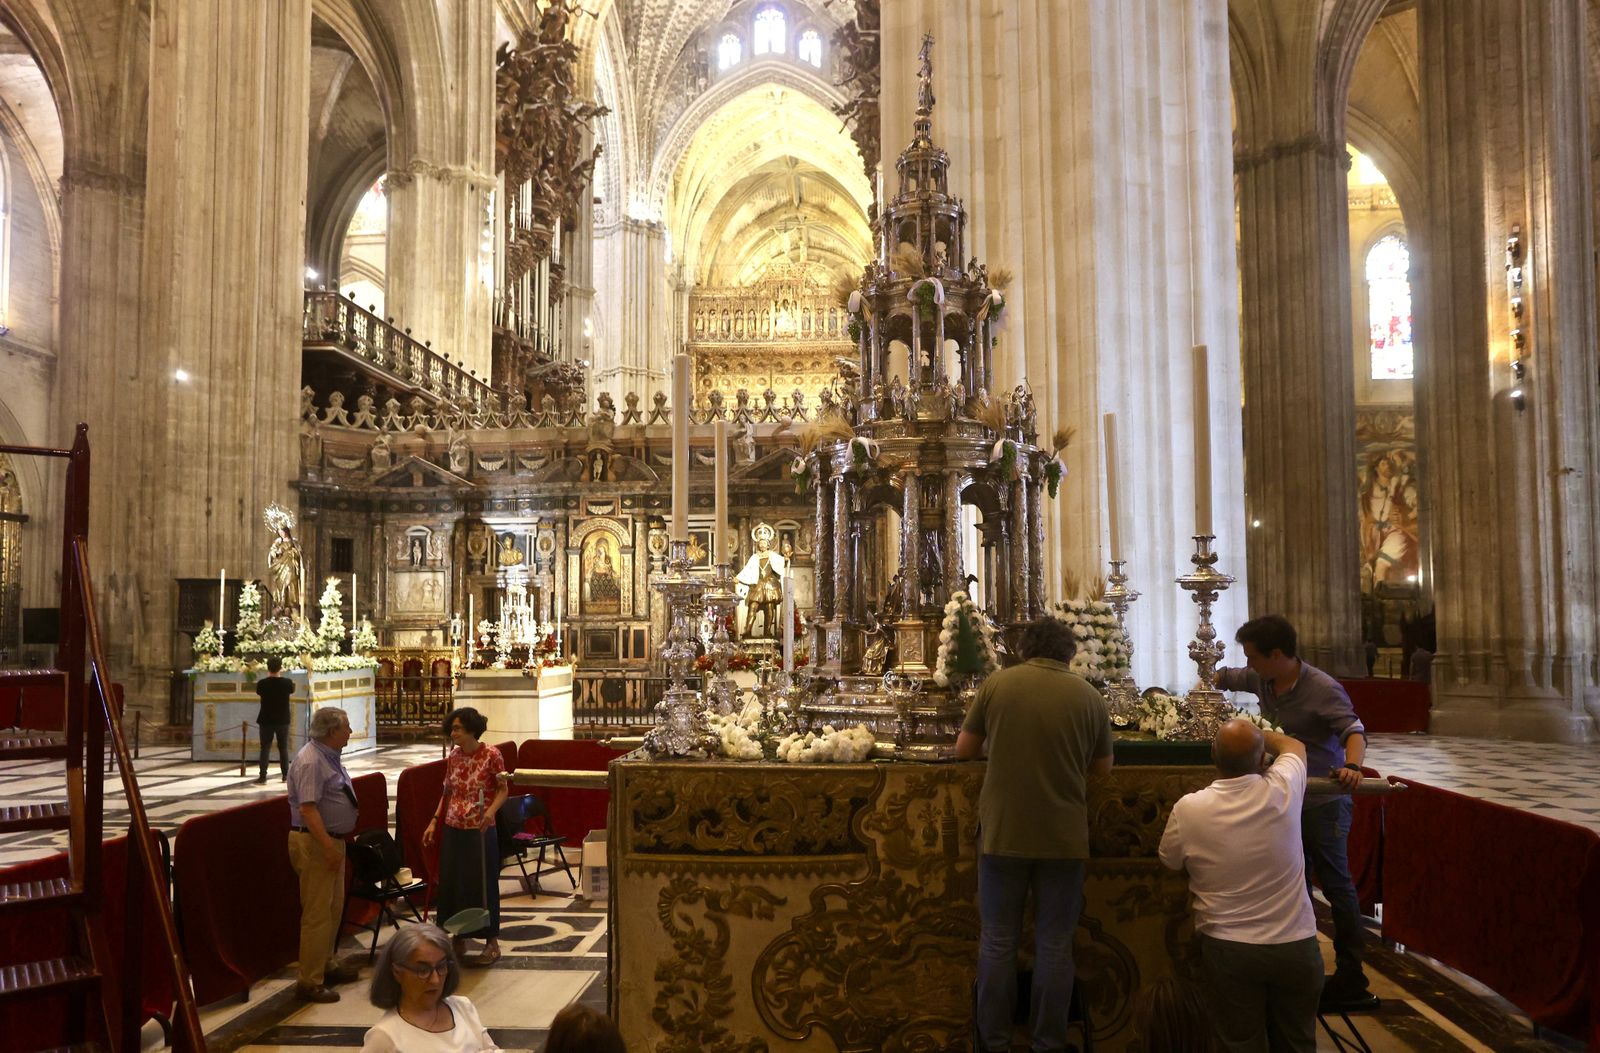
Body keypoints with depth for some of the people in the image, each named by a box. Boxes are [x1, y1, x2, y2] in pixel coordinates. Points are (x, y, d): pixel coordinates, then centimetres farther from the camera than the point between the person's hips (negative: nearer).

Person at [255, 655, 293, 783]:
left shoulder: (262, 683, -11)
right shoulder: (287, 682, -10)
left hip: (266, 720, -1)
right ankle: (285, 775, 12)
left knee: (265, 749, 5)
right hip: (282, 720, 1)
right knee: (283, 748, 10)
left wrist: (268, 677, 20)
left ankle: (263, 776, 3)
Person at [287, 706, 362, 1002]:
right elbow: (308, 809, -27)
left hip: (332, 839, 10)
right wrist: (328, 847, -28)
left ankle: (326, 966, 34)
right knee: (318, 913, -4)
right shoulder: (310, 761, -21)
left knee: (334, 907, 20)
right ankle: (309, 983, 5)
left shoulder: (329, 756, 10)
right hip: (315, 843, -10)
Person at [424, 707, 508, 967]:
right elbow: (447, 793, 14)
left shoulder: (491, 755, -11)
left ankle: (492, 942, 15)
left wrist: (491, 811, -25)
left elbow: (503, 791, -8)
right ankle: (459, 938, 25)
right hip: (453, 830, 5)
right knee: (451, 884, 10)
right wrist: (434, 821, 9)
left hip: (480, 831, -5)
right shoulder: (453, 757, 4)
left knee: (483, 884, 2)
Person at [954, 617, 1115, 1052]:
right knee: (1055, 945, 11)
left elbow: (963, 751, 3)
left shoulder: (996, 684, -4)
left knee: (998, 941, 11)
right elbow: (1102, 767, 9)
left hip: (1002, 833, 0)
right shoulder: (1089, 695, -3)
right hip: (1064, 836, 0)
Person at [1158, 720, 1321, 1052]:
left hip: (1229, 949, -1)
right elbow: (1293, 746, 11)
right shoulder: (1283, 790, -13)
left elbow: (1170, 862, 5)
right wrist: (1258, 735, 28)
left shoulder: (1188, 808, -16)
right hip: (1296, 945, 2)